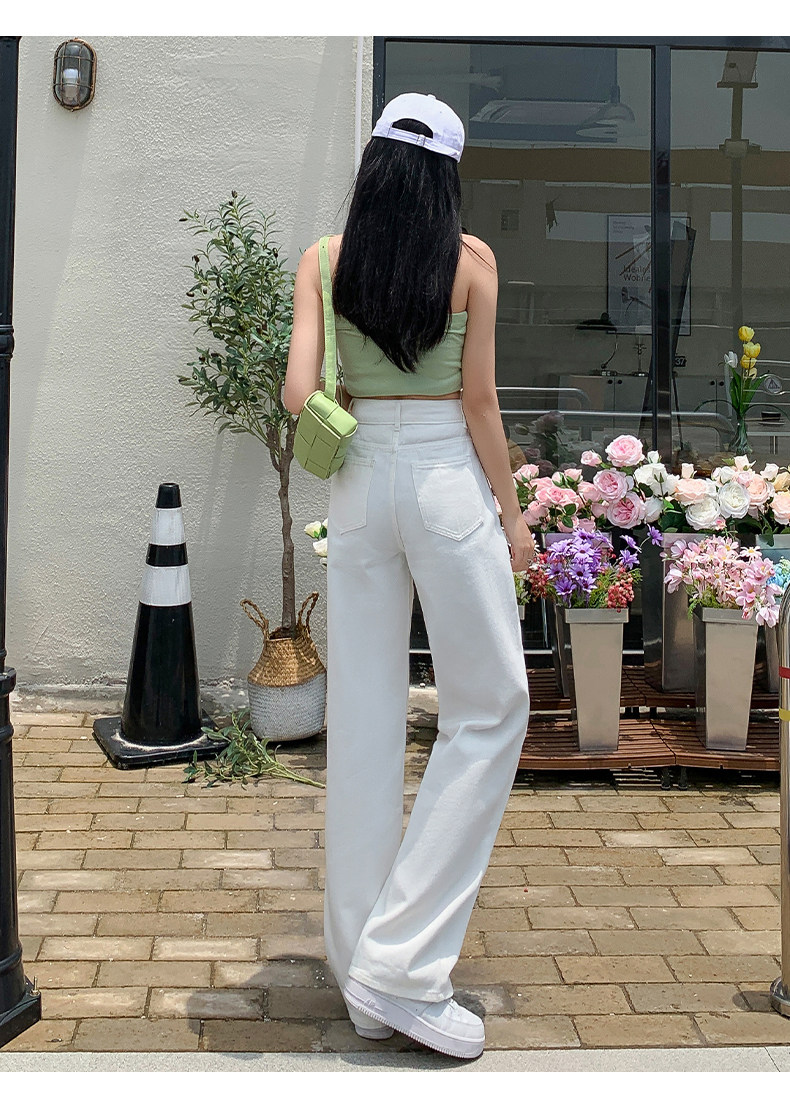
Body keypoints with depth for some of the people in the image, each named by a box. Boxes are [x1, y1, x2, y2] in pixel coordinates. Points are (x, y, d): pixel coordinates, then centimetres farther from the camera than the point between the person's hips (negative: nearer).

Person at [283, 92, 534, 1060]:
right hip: (448, 480, -3)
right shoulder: (470, 259, -3)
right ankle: (401, 966, -1)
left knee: (363, 712, 10)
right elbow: (478, 401, -4)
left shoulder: (322, 261, 3)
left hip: (360, 480, 4)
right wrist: (511, 511, 5)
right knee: (489, 709, 5)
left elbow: (298, 394, -4)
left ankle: (358, 957, 19)